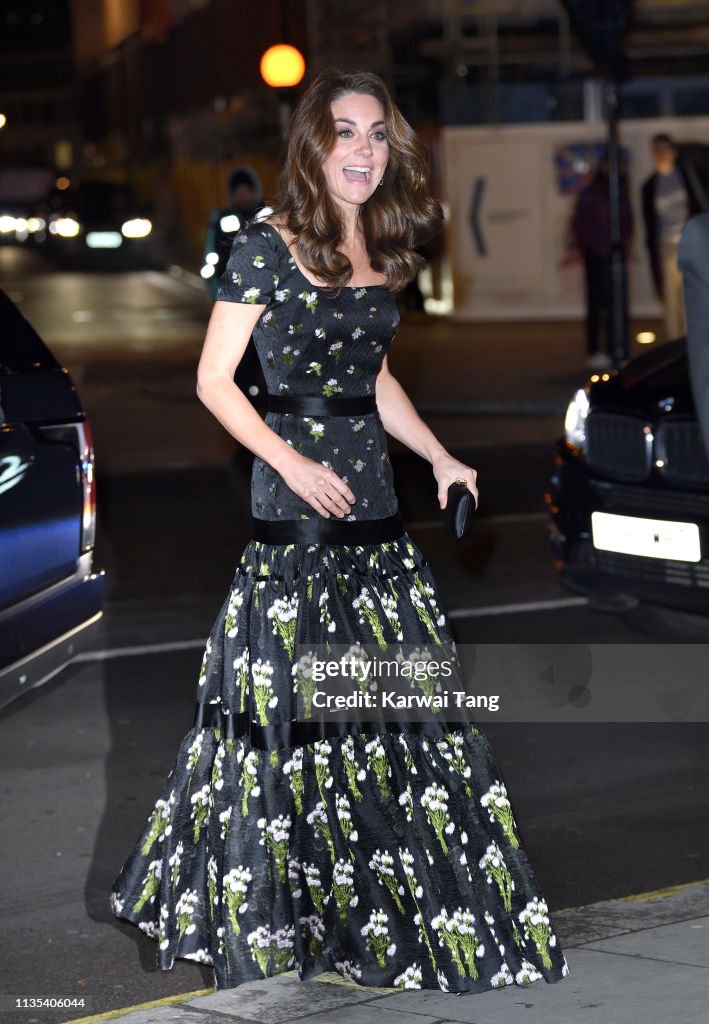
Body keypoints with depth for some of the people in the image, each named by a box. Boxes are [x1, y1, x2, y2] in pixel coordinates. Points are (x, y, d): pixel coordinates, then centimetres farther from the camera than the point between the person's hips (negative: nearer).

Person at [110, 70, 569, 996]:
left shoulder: (383, 253, 10)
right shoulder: (266, 249, -9)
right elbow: (214, 381, -7)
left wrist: (440, 458, 12)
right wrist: (292, 461, -15)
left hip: (373, 501, 6)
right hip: (294, 504, -6)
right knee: (290, 703, -2)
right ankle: (271, 905, 11)